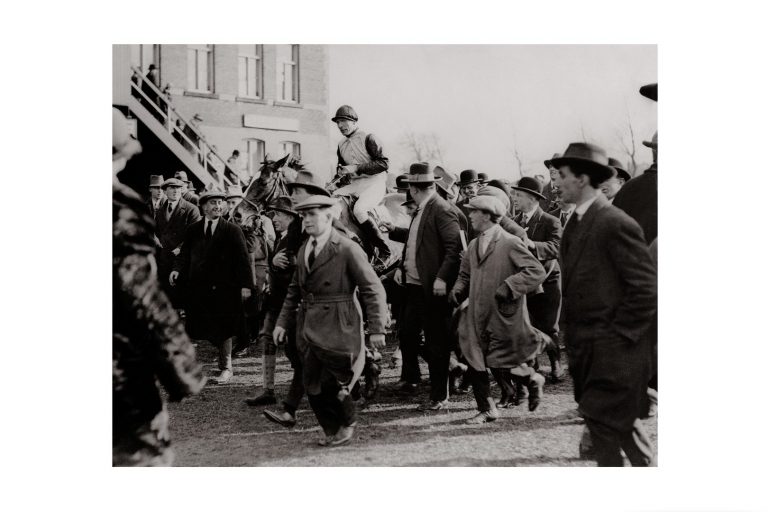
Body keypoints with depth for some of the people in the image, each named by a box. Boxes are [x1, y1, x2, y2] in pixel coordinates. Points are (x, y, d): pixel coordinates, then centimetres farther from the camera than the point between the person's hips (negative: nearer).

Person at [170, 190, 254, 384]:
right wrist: (177, 270, -12)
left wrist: (245, 285, -10)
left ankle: (226, 368, 19)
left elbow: (243, 259, -3)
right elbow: (185, 255, 9)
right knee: (197, 330, 1)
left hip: (223, 289, -2)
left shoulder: (232, 231, 0)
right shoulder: (193, 230, 8)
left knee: (224, 330, 5)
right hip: (198, 289, 2)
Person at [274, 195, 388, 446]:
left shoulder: (347, 249, -11)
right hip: (309, 328, 7)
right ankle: (332, 430, 26)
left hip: (337, 329, -7)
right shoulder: (304, 250, 12)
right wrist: (283, 322, 13)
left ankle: (348, 423, 23)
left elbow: (373, 290, -11)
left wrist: (376, 329, -13)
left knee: (331, 384, -4)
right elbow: (294, 290, 20)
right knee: (313, 386, 8)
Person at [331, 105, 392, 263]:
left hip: (374, 182, -8)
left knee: (358, 209, -32)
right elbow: (341, 165, 30)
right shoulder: (341, 145, 15)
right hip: (355, 184, 8)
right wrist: (341, 170, 3)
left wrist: (356, 168, -16)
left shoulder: (368, 138, -5)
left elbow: (384, 163, -13)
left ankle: (385, 251, -25)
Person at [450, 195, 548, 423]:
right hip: (477, 317, 7)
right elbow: (465, 275, 22)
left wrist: (509, 286, -23)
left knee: (500, 365, -2)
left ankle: (532, 380, 27)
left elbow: (537, 271, -17)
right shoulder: (474, 245, 11)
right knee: (474, 362, 1)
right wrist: (458, 291, 2)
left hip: (503, 317, -7)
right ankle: (486, 409, 14)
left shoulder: (510, 243, -12)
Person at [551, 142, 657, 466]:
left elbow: (646, 289, -17)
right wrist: (571, 336, 12)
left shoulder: (616, 224, -15)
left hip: (613, 353, -9)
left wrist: (617, 336, -15)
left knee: (603, 423, -6)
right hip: (585, 351, 9)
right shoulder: (574, 224, 12)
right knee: (620, 422, 15)